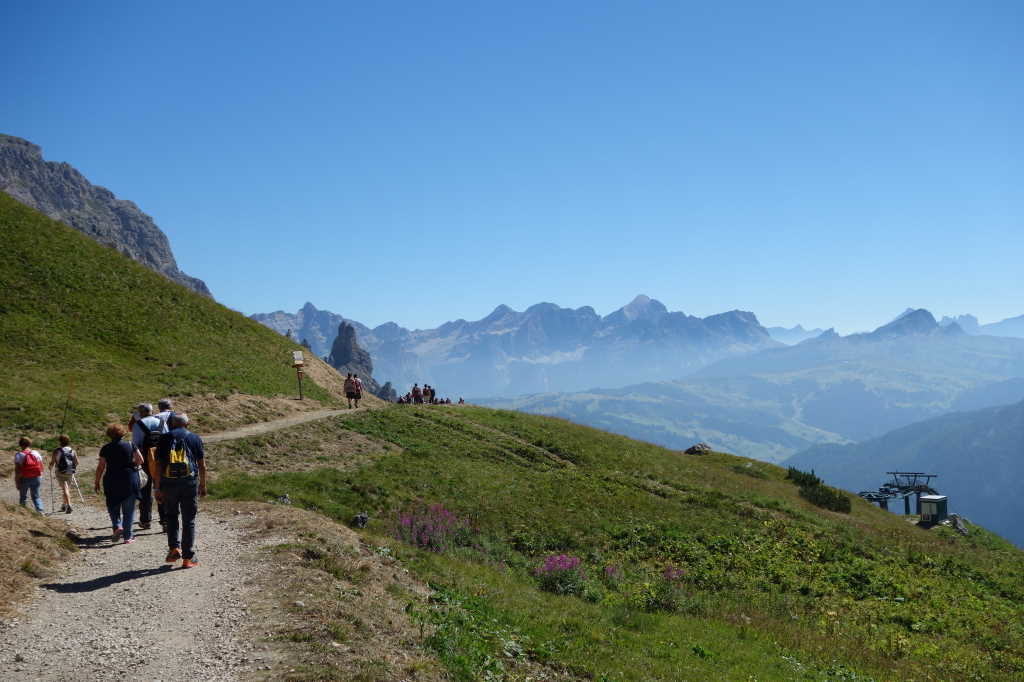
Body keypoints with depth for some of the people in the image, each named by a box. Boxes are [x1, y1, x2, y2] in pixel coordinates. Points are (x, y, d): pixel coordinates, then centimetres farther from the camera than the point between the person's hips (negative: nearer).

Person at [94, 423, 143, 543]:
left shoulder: (106, 448, -2)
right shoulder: (130, 445, -1)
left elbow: (100, 467, -1)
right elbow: (140, 460, 0)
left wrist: (96, 482, 8)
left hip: (112, 481, 0)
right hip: (129, 480, 0)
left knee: (113, 507, 18)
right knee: (129, 510, 7)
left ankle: (117, 526, -4)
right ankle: (128, 536, 5)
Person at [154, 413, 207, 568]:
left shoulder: (164, 438, 5)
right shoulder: (195, 438, 6)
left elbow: (158, 465, 0)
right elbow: (202, 465, 4)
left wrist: (158, 489, 3)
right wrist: (203, 485, 13)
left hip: (169, 483, 0)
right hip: (190, 482, 0)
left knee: (171, 516, 21)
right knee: (189, 520, 6)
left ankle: (174, 547, 7)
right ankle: (188, 558, 7)